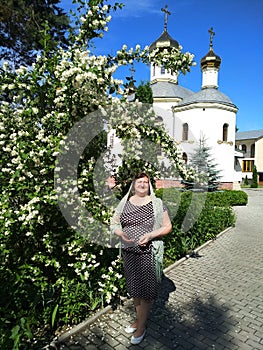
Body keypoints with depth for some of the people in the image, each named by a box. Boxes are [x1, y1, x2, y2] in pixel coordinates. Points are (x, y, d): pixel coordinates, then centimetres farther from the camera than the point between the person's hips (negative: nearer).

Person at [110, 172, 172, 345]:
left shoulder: (156, 203, -5)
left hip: (149, 253, -3)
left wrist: (151, 235, -18)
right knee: (134, 288, 18)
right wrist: (121, 233, -15)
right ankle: (139, 318, 41)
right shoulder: (125, 202, 2)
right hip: (129, 252, 3)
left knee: (146, 290, 7)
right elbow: (114, 223, 6)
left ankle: (142, 327, 27)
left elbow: (167, 226, -3)